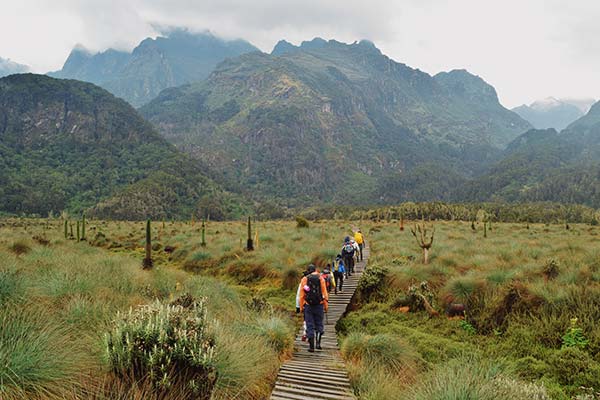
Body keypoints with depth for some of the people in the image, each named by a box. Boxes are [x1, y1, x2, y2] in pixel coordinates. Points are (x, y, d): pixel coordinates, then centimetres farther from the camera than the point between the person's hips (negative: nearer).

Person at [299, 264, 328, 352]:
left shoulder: (304, 279, 3)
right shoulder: (320, 278, 1)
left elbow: (301, 295, 1)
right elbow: (324, 293, -3)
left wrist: (301, 307, 6)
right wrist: (326, 305, 2)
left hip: (308, 305, 0)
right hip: (319, 305, 0)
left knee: (310, 326, 4)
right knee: (319, 324, 12)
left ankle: (311, 346, 3)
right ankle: (318, 342, 0)